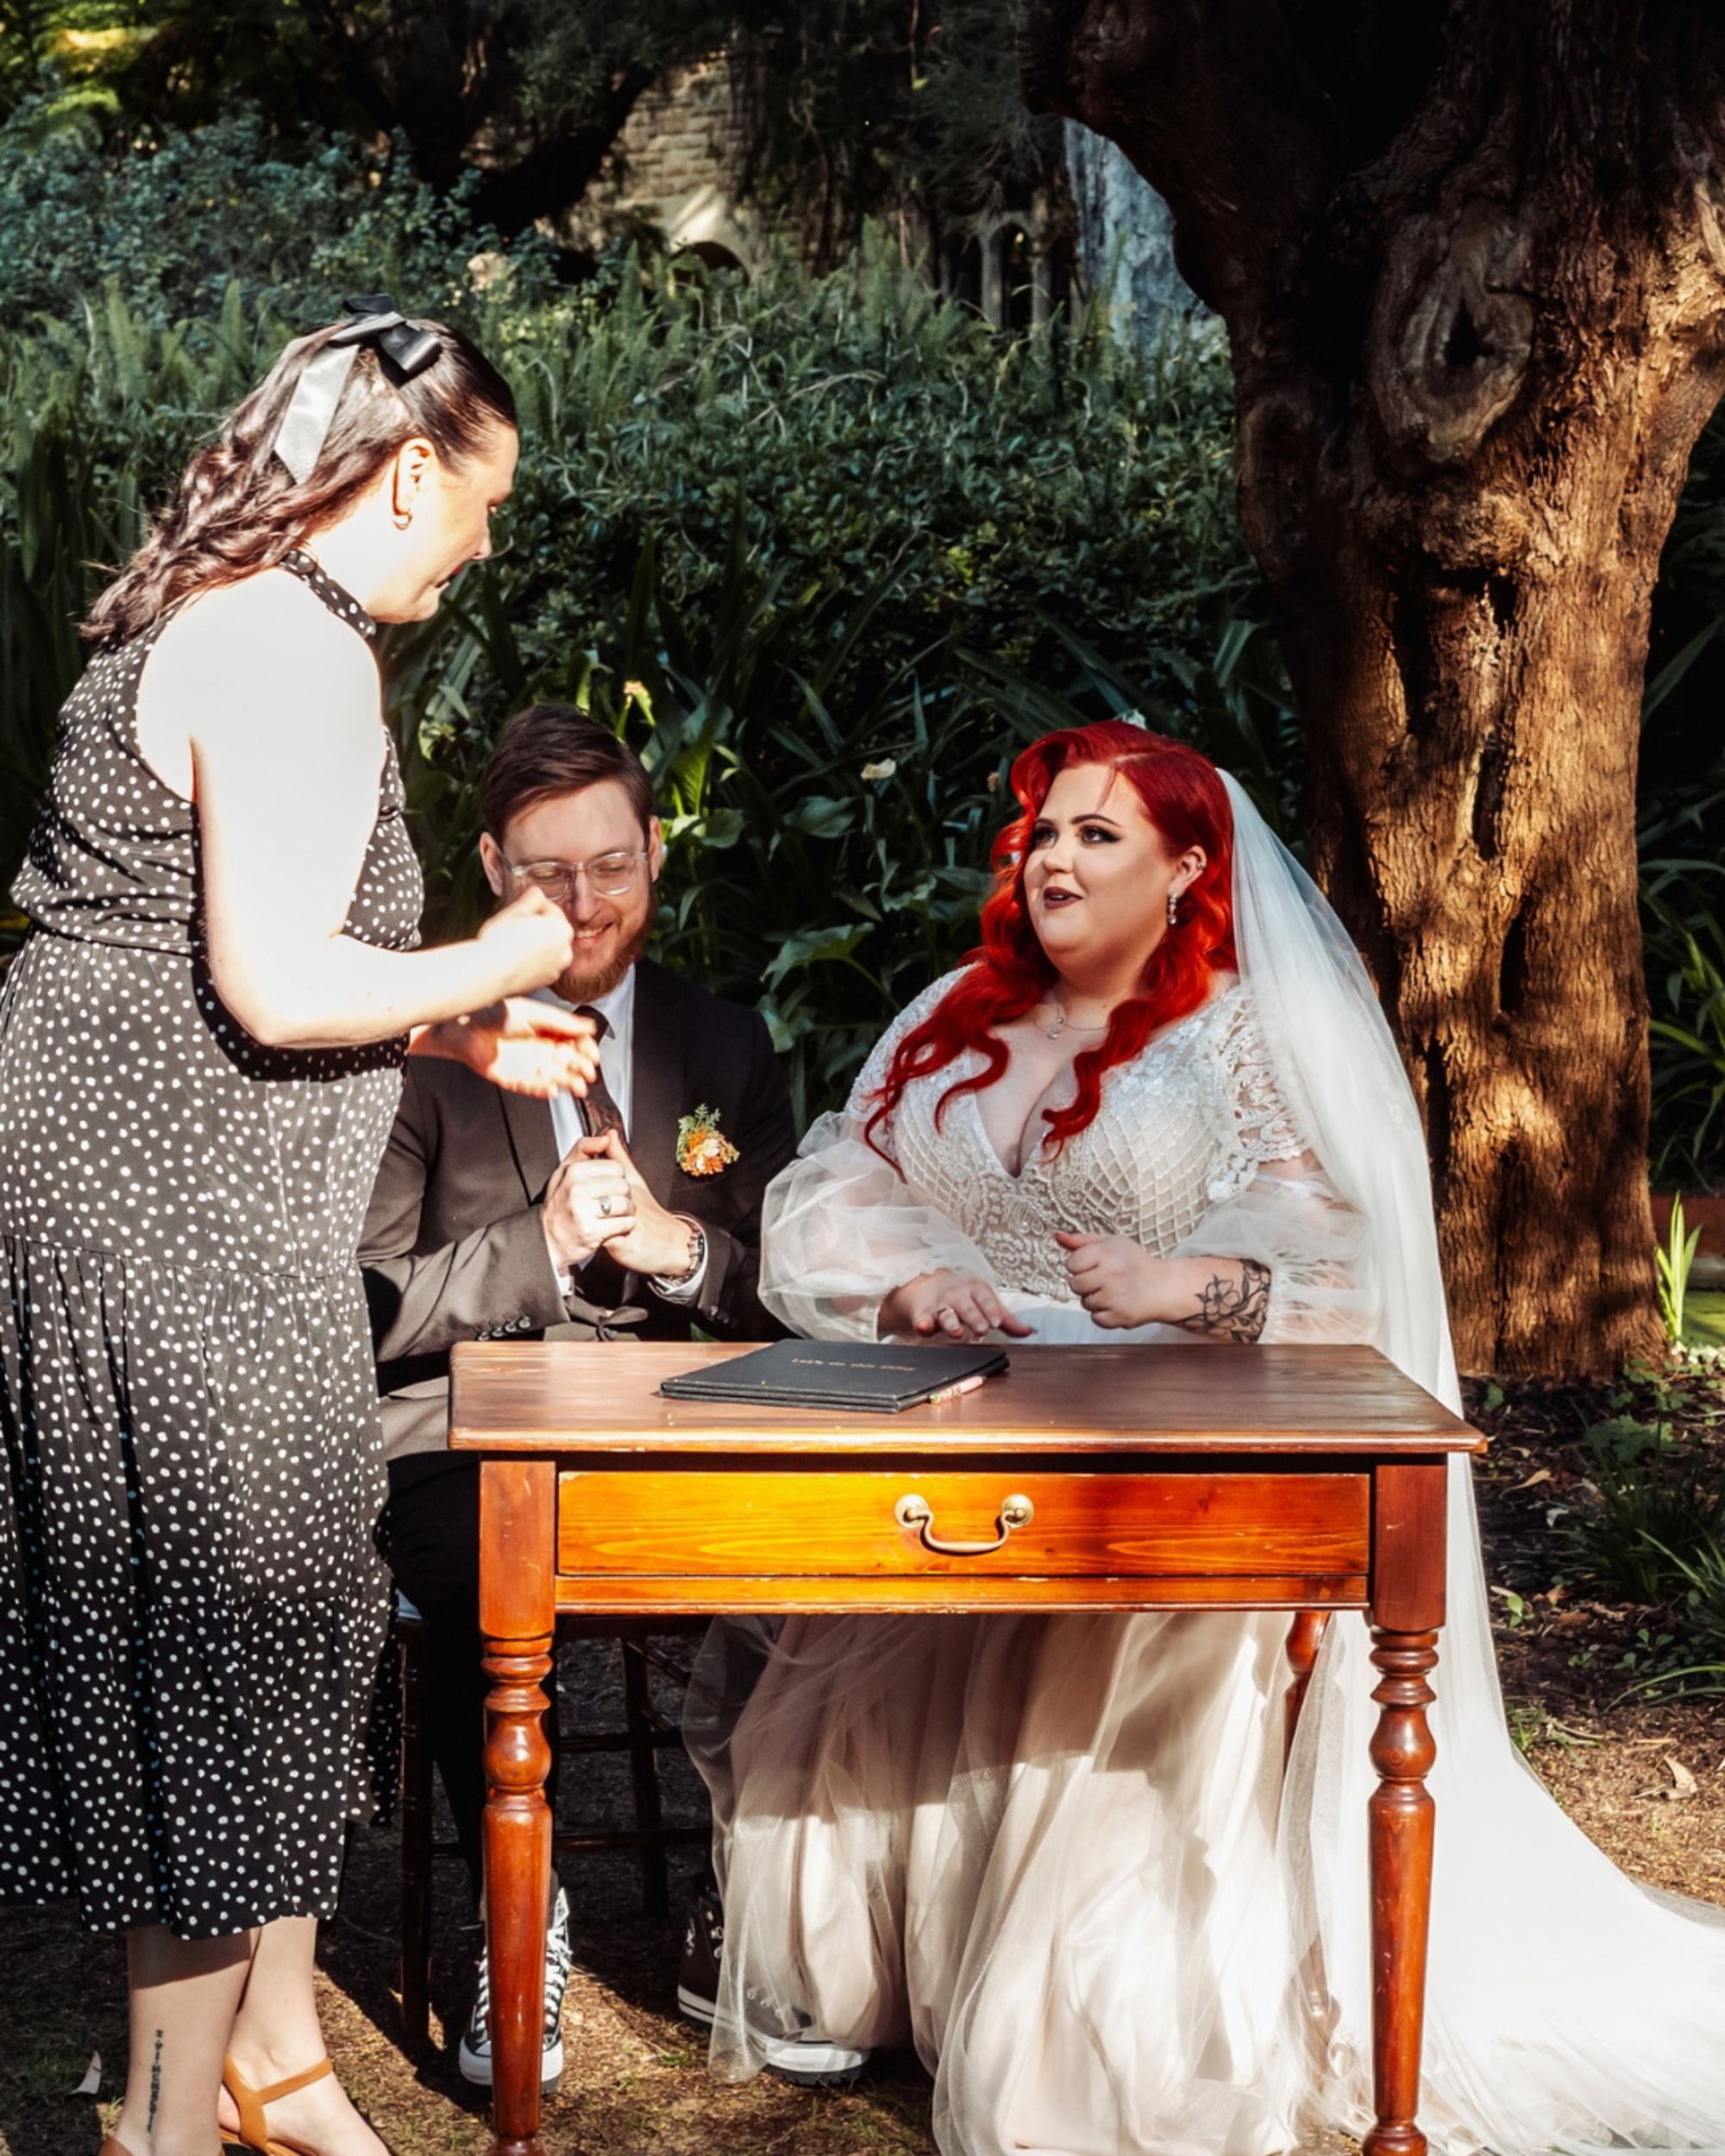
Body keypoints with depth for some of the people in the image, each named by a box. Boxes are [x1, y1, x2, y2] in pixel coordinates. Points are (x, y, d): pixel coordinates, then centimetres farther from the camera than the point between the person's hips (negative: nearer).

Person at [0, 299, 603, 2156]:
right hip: (173, 1222, -11)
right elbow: (274, 988, -23)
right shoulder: (295, 651, -17)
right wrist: (499, 966, -7)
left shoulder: (205, 621, 16)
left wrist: (457, 1036, 21)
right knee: (227, 1646, -1)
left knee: (275, 1628, 17)